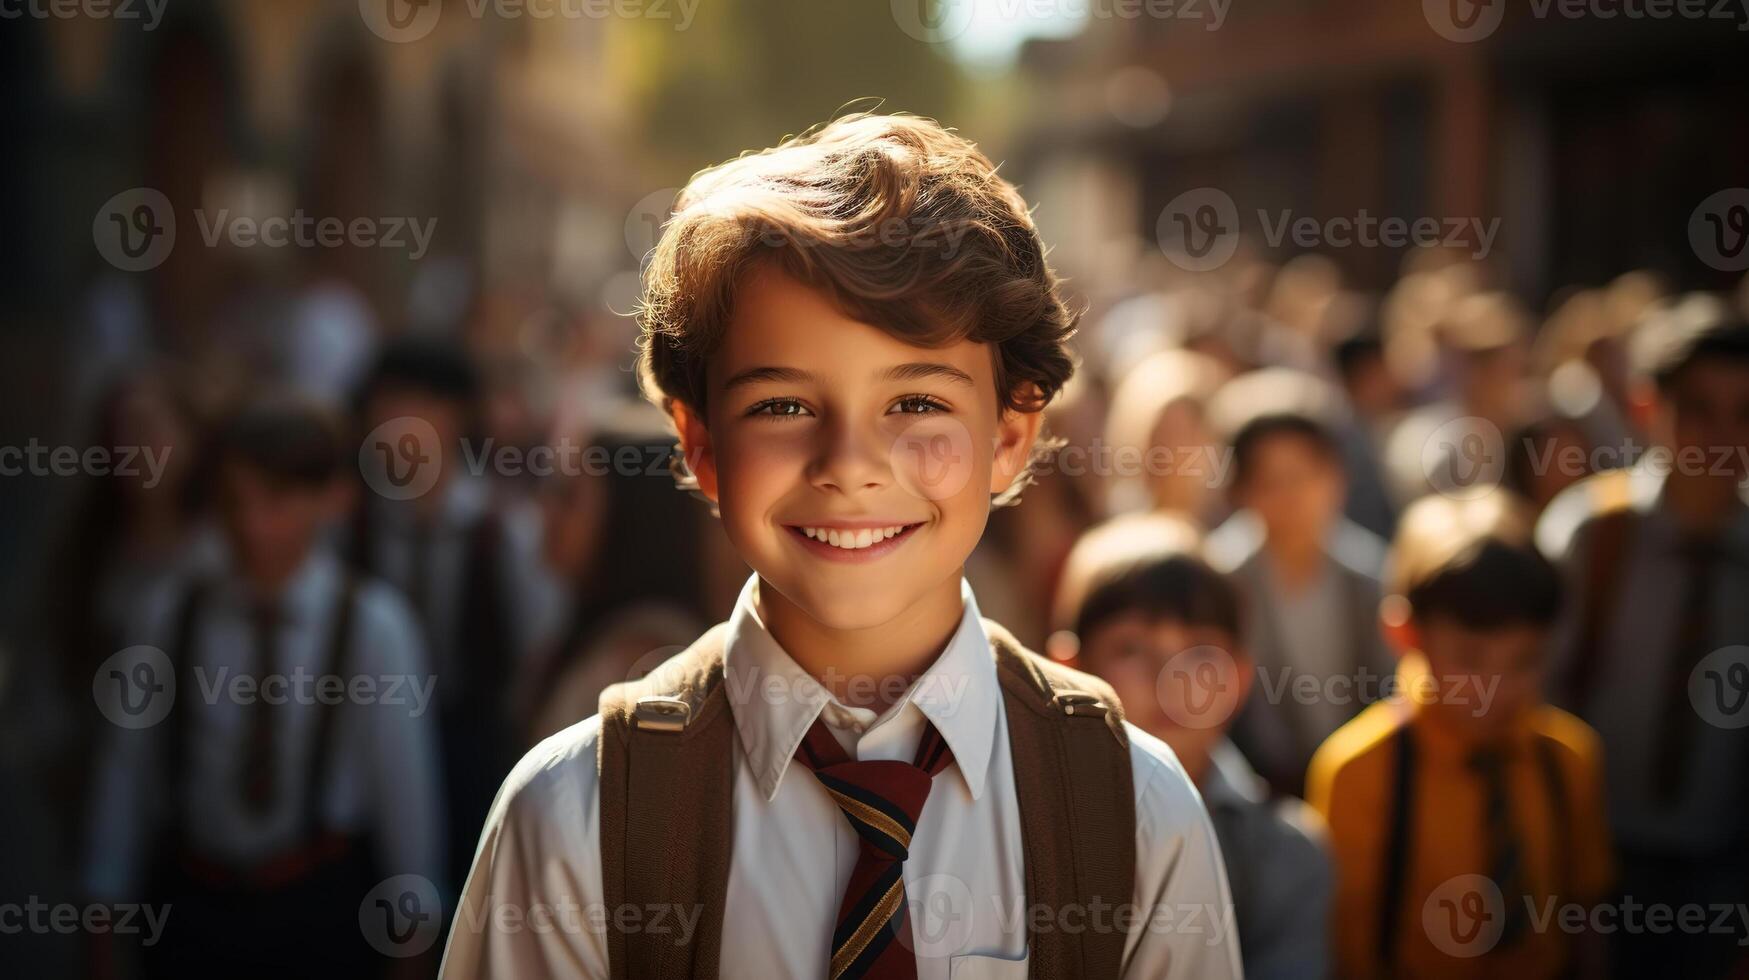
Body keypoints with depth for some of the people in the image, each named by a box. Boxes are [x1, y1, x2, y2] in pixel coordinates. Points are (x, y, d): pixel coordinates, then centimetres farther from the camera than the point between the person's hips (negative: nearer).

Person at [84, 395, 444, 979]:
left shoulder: (372, 624, -15)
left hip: (322, 907, -2)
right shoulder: (172, 613, -7)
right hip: (192, 905, 2)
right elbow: (130, 771, 0)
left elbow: (404, 788, -8)